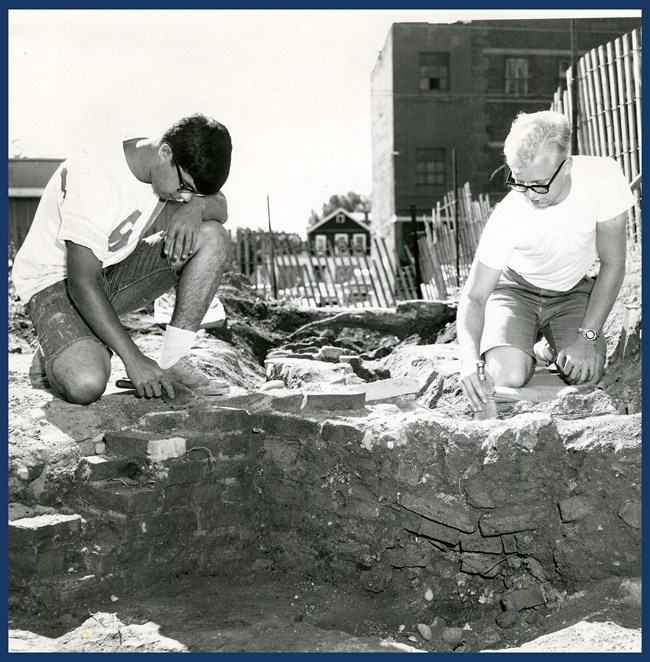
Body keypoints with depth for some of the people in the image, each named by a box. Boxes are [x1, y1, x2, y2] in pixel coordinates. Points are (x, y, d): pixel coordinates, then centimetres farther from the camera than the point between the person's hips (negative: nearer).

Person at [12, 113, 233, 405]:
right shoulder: (94, 179, -30)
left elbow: (220, 207, 0)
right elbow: (82, 283, -31)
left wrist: (195, 206, -26)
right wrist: (134, 359, -32)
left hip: (113, 271, 7)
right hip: (54, 280, -7)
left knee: (212, 237, -13)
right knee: (86, 385, -35)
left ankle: (173, 361, -10)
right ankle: (52, 355, 3)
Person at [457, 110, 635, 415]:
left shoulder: (603, 177, -27)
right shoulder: (507, 216, -30)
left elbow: (612, 266, -15)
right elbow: (474, 296, -23)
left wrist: (586, 338, -21)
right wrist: (469, 361, -42)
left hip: (573, 290, 2)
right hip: (516, 288, -1)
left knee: (586, 374, -23)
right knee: (509, 376, -26)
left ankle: (547, 348, 13)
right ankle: (524, 349, 12)